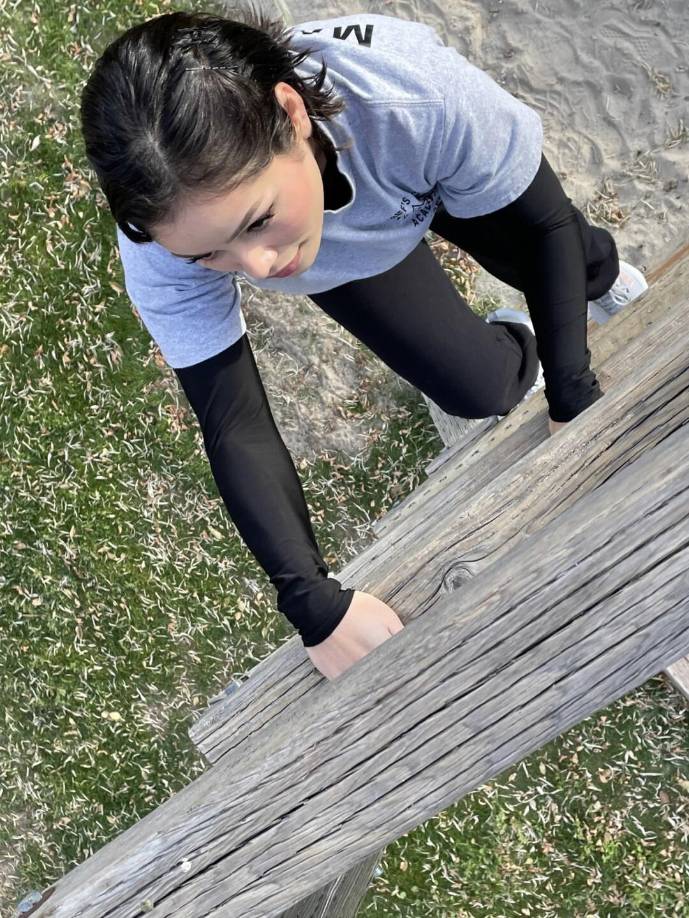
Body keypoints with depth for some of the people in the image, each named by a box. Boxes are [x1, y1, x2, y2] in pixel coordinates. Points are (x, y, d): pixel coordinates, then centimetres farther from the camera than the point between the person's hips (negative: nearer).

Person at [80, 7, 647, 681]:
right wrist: (314, 603, -36)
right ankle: (513, 350, 33)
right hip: (336, 258, 0)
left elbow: (544, 227, -30)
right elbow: (236, 428, -34)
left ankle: (605, 277, 59)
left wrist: (574, 401, -30)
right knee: (477, 390, -7)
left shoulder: (422, 94, -48)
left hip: (437, 169, 0)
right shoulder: (164, 253, -42)